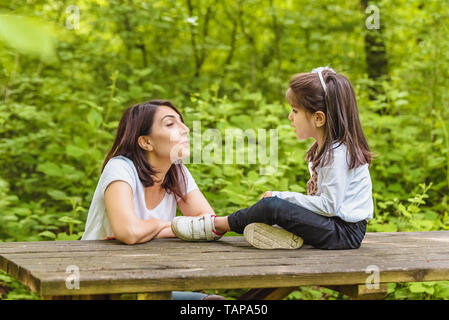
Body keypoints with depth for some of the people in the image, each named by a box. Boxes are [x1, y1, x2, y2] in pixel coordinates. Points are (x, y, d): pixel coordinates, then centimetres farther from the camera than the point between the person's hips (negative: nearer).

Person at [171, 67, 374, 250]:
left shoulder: (337, 154, -18)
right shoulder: (323, 149, 15)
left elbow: (329, 205, -22)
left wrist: (283, 198, -15)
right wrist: (283, 198, 3)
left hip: (346, 232, -11)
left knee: (271, 205, -21)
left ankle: (219, 224, -3)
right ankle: (289, 234, -17)